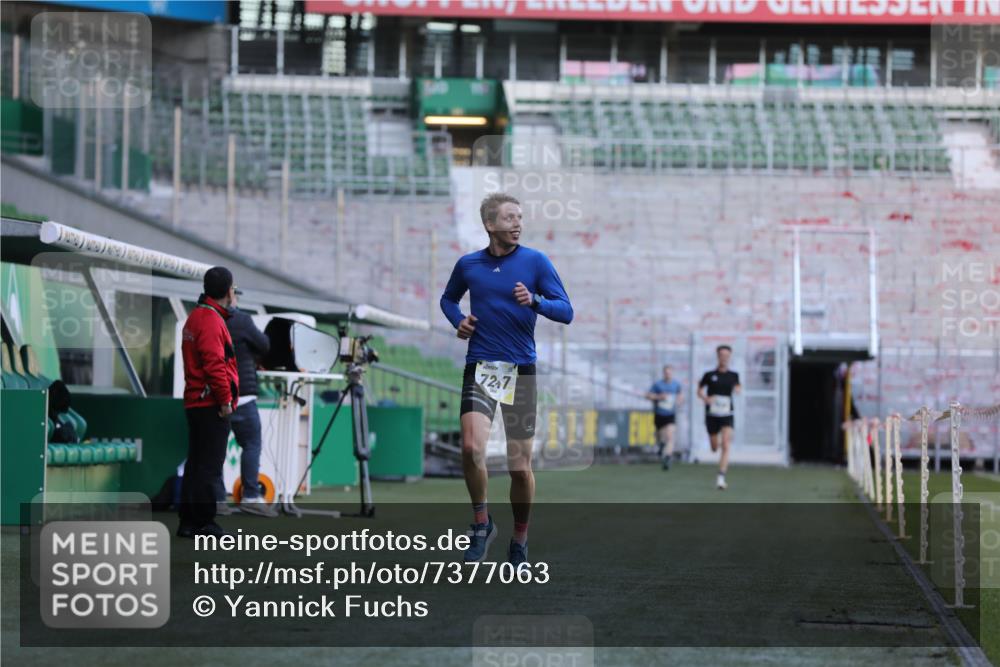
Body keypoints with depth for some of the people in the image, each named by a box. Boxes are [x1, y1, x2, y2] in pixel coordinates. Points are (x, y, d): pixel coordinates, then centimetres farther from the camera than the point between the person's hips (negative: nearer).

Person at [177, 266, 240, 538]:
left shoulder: (196, 317, 17)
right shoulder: (211, 320, -15)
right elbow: (214, 364, -22)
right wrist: (225, 400, -16)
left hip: (195, 403, 10)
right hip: (212, 405, -10)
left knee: (197, 465, 13)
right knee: (208, 467, -7)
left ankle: (188, 522, 17)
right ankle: (204, 523, -6)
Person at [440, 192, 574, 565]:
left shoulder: (536, 262, 0)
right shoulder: (468, 265, 7)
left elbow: (566, 311, -3)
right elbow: (448, 298, 26)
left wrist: (535, 300, -21)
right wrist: (458, 322, 6)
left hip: (520, 369, -1)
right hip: (480, 366, 1)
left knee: (520, 465, 1)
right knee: (472, 447, -21)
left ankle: (519, 540, 20)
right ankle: (481, 523, 1)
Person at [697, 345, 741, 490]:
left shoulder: (733, 376, 3)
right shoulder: (709, 375, 0)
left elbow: (737, 389, 15)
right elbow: (699, 391, 9)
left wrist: (737, 390, -8)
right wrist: (706, 398, -11)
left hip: (727, 415, 0)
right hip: (712, 416, 0)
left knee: (726, 446, -16)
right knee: (714, 448, 9)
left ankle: (721, 477, -16)